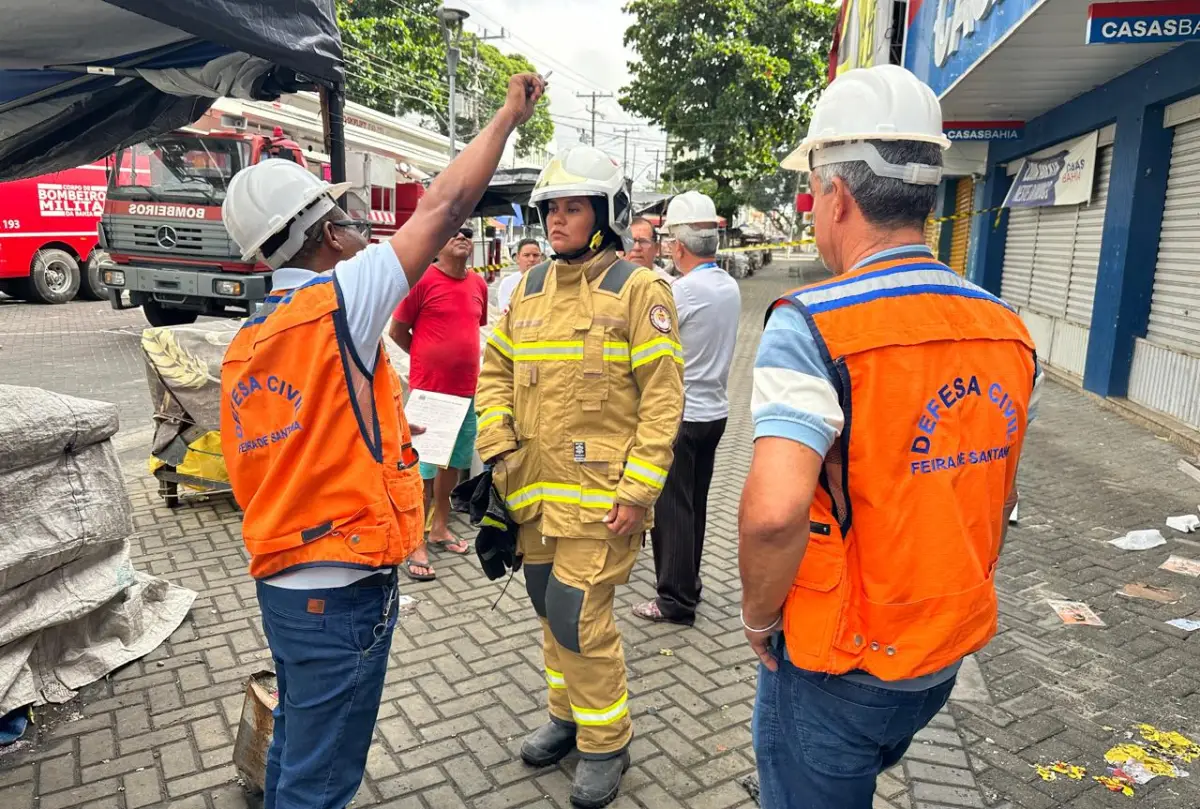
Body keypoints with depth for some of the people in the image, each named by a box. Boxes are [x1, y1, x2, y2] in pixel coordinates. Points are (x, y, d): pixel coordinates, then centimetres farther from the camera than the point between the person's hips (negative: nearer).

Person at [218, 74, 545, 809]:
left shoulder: (245, 343, 8)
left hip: (284, 580, 8)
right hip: (342, 591, -8)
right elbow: (443, 207, -14)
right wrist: (511, 114, -2)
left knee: (297, 747, 26)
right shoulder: (335, 302, -16)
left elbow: (259, 466, 14)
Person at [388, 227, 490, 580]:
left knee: (454, 463, 17)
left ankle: (440, 528, 32)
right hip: (429, 391, -6)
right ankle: (416, 545, 8)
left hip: (467, 391, 6)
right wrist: (429, 358, 3)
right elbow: (397, 330, -4)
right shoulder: (422, 279, -10)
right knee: (424, 470, -1)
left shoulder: (479, 284, 6)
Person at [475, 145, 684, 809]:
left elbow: (663, 396, -13)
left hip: (598, 492, -6)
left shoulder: (637, 289, -9)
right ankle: (568, 715, 39)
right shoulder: (530, 288, 10)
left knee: (578, 619, -4)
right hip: (534, 487, 7)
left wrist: (638, 491, -17)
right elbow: (495, 369, 15)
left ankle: (606, 743, 20)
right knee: (550, 607, 18)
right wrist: (497, 446, 2)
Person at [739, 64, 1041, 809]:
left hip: (837, 669, -6)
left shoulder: (813, 327, -24)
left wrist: (760, 614, -16)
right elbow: (996, 501, 9)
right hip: (948, 657, 6)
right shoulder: (1010, 334, -2)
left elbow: (775, 511, -35)